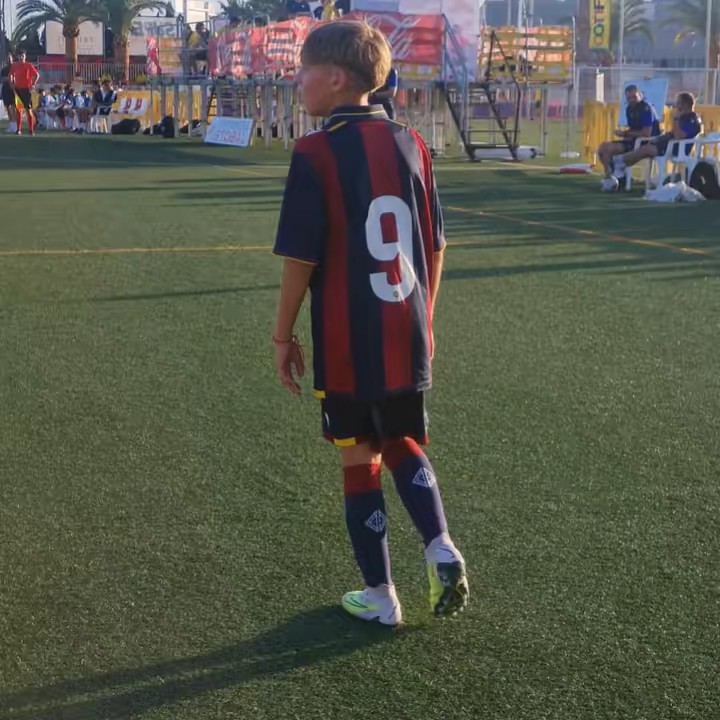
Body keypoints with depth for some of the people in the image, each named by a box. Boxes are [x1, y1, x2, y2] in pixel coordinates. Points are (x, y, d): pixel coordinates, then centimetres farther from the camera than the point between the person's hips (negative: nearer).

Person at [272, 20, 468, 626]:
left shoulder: (316, 153, -14)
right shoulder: (411, 144, 2)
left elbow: (301, 259, -13)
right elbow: (436, 246, 8)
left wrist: (284, 336, 0)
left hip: (347, 345, -4)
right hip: (408, 340, 5)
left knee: (360, 461, 9)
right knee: (402, 446, 22)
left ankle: (381, 597, 17)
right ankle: (442, 551, 4)